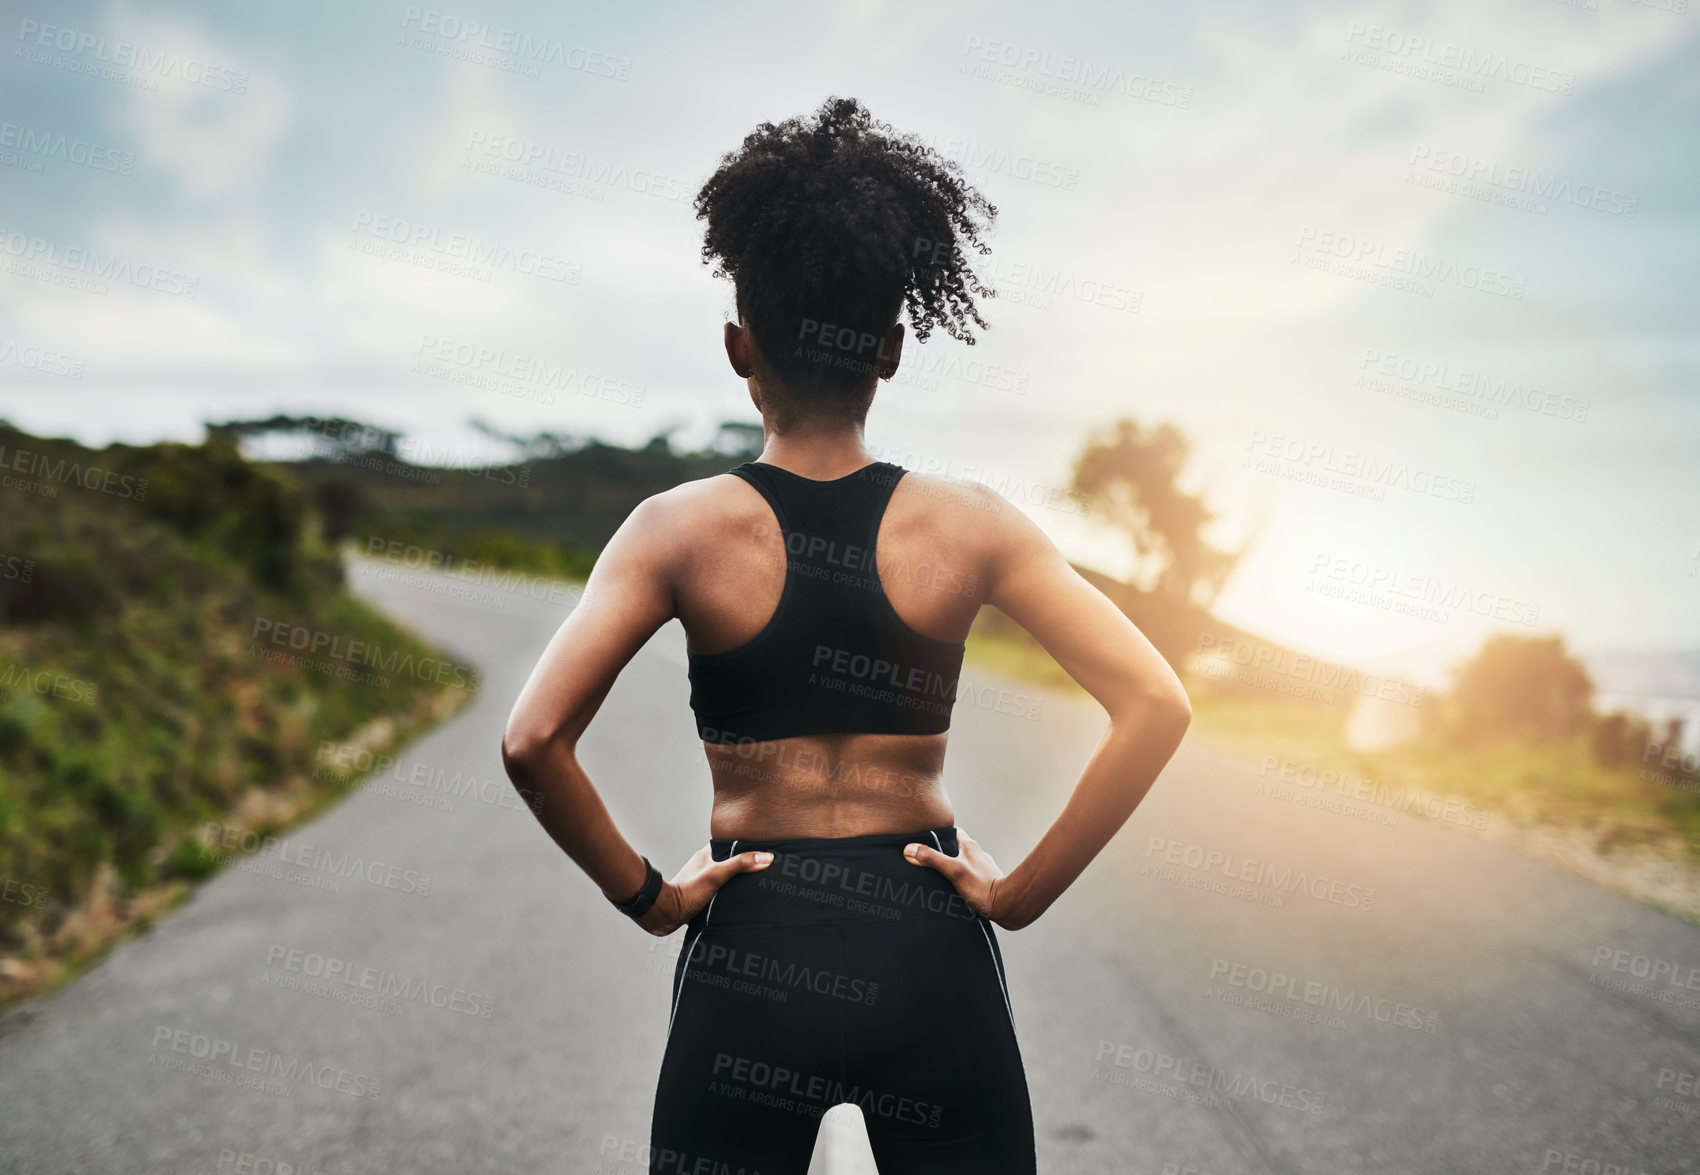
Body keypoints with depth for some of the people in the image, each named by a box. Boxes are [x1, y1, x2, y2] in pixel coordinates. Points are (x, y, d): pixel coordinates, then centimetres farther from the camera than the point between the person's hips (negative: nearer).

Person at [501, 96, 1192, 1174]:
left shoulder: (682, 530, -8)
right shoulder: (969, 528, -5)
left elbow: (534, 741, -17)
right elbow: (1157, 707, -10)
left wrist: (645, 894, -4)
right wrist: (1023, 893, -4)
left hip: (751, 961, 0)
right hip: (929, 956, 1)